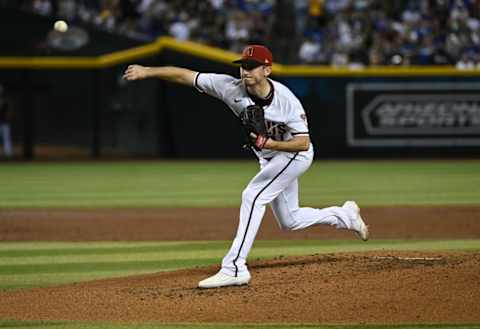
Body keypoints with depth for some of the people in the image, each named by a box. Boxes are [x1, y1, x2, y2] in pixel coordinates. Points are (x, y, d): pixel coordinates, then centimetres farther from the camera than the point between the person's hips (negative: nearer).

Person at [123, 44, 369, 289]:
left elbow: (304, 143, -26)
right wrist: (147, 71, -31)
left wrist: (270, 144, -41)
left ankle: (234, 268, -27)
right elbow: (185, 75, -22)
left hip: (295, 155, -7)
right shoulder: (233, 88, -20)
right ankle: (345, 215, 43)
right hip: (269, 159, 7)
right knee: (289, 221, 17)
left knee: (252, 196, -25)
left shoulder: (286, 100, -30)